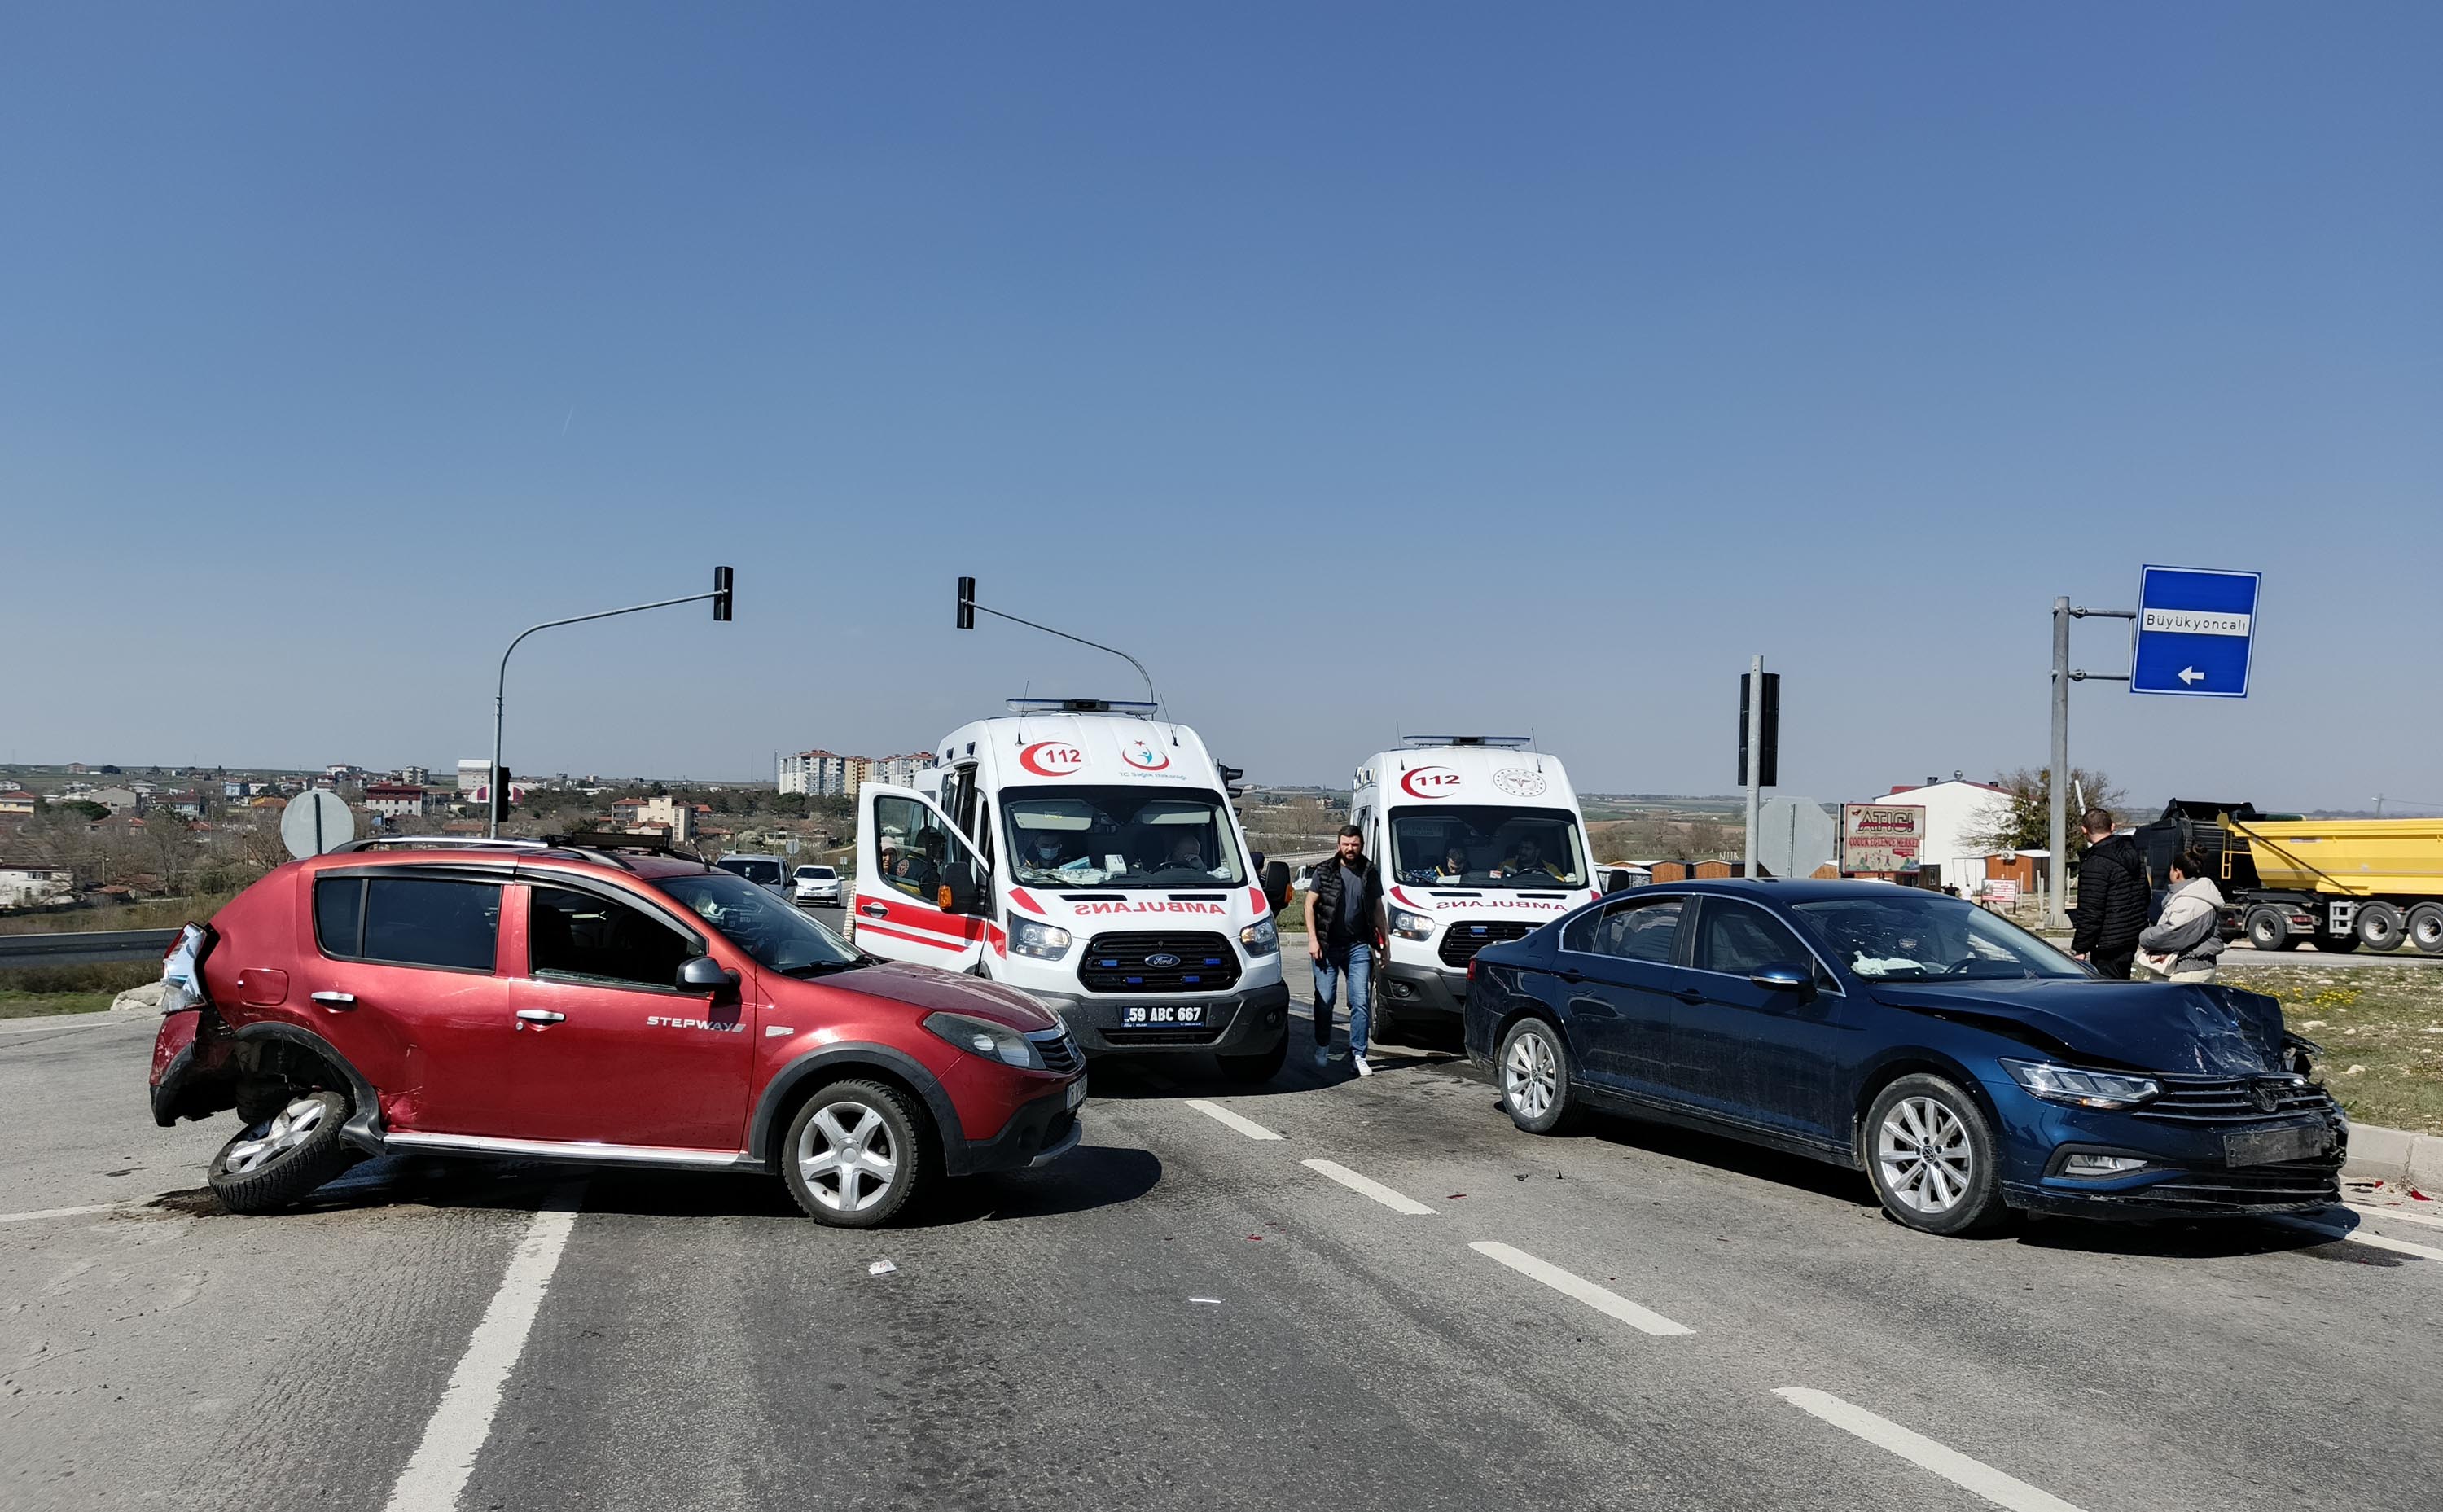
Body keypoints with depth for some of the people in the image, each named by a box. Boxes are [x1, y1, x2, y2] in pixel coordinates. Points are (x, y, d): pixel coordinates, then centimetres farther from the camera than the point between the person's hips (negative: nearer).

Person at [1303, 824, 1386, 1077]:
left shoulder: (1371, 873, 7)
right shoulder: (1325, 870, 0)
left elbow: (1377, 909, 15)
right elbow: (1310, 905, 2)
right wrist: (1312, 939, -7)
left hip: (1358, 945, 1)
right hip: (1327, 945, -1)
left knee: (1361, 1002, -4)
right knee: (1324, 1001, 4)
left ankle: (1358, 1055, 2)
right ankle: (1322, 1050, 21)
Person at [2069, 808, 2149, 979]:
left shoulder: (2096, 863, -19)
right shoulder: (2134, 853, 10)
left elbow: (2090, 912, -20)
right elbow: (2145, 896, 20)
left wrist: (2080, 949, -15)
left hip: (2109, 943, -9)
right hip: (2133, 937, 9)